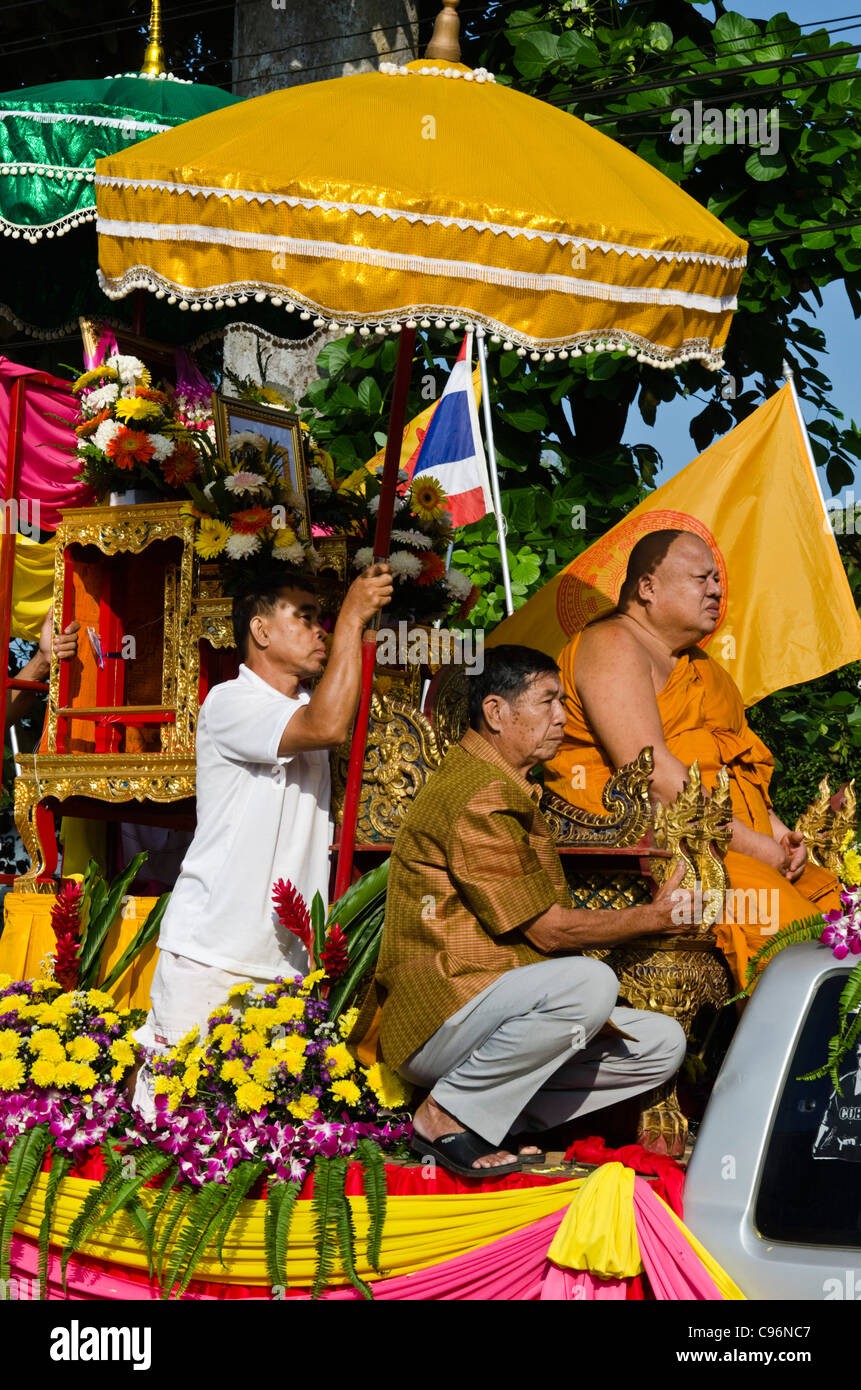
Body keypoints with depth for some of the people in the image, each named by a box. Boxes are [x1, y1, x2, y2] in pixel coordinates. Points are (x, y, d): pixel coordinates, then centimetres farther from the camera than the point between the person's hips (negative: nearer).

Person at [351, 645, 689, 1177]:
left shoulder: (512, 792, 21)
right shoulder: (478, 798, -15)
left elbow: (539, 926, 21)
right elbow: (549, 930, -14)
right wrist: (654, 916, -3)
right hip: (433, 1020, -10)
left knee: (662, 1044, 1)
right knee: (590, 984, -34)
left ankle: (493, 1121, -2)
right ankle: (447, 1115, -18)